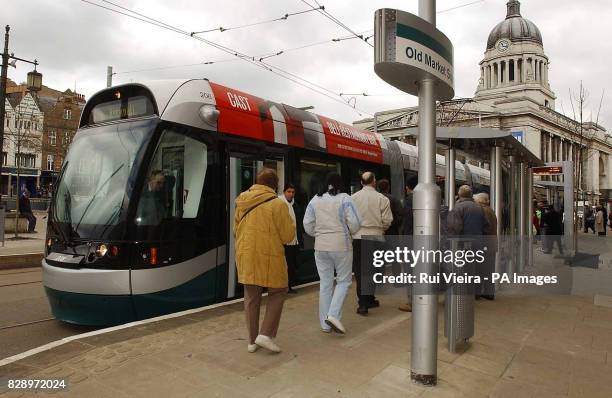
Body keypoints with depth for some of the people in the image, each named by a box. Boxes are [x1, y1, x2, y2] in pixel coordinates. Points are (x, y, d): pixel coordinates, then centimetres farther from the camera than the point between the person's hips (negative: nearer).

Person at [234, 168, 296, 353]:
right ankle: (266, 334, 4)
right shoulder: (278, 204, -12)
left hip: (245, 255, 5)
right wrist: (291, 224, 11)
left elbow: (236, 231, 15)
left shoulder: (242, 203, 5)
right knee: (277, 293, 13)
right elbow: (288, 236, -8)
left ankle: (252, 341, 21)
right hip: (269, 257, -5)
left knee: (251, 297, 13)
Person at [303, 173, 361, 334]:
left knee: (325, 283, 11)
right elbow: (355, 224, -10)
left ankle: (325, 323, 16)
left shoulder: (315, 200, 5)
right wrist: (349, 232, 10)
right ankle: (333, 315, -6)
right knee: (344, 280, 10)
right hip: (342, 246, -4)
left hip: (321, 247, 4)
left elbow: (307, 225, 4)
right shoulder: (345, 199, -6)